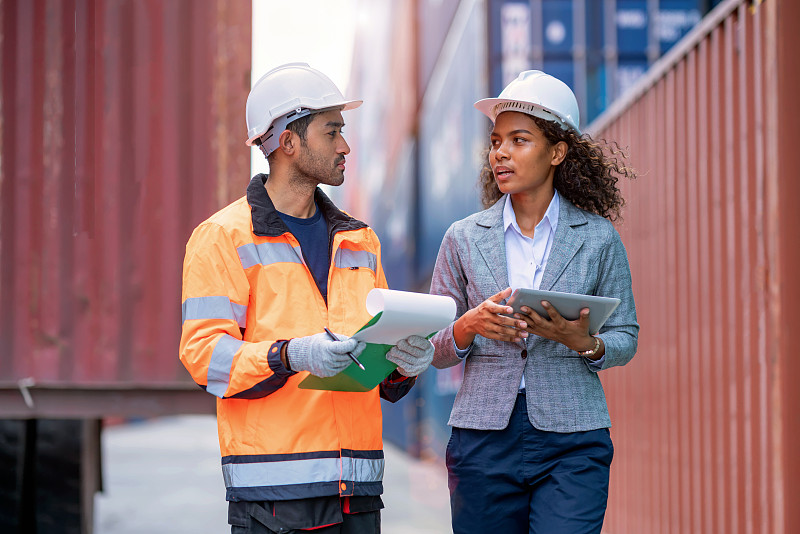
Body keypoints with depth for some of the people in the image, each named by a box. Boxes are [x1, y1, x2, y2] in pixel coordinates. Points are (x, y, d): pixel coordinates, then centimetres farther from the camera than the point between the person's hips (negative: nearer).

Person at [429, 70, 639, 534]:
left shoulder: (598, 239, 4)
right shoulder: (465, 239, 8)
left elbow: (626, 338, 8)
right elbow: (433, 351, 9)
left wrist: (584, 342, -13)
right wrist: (468, 326, -13)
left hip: (572, 442, -2)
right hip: (484, 438, 2)